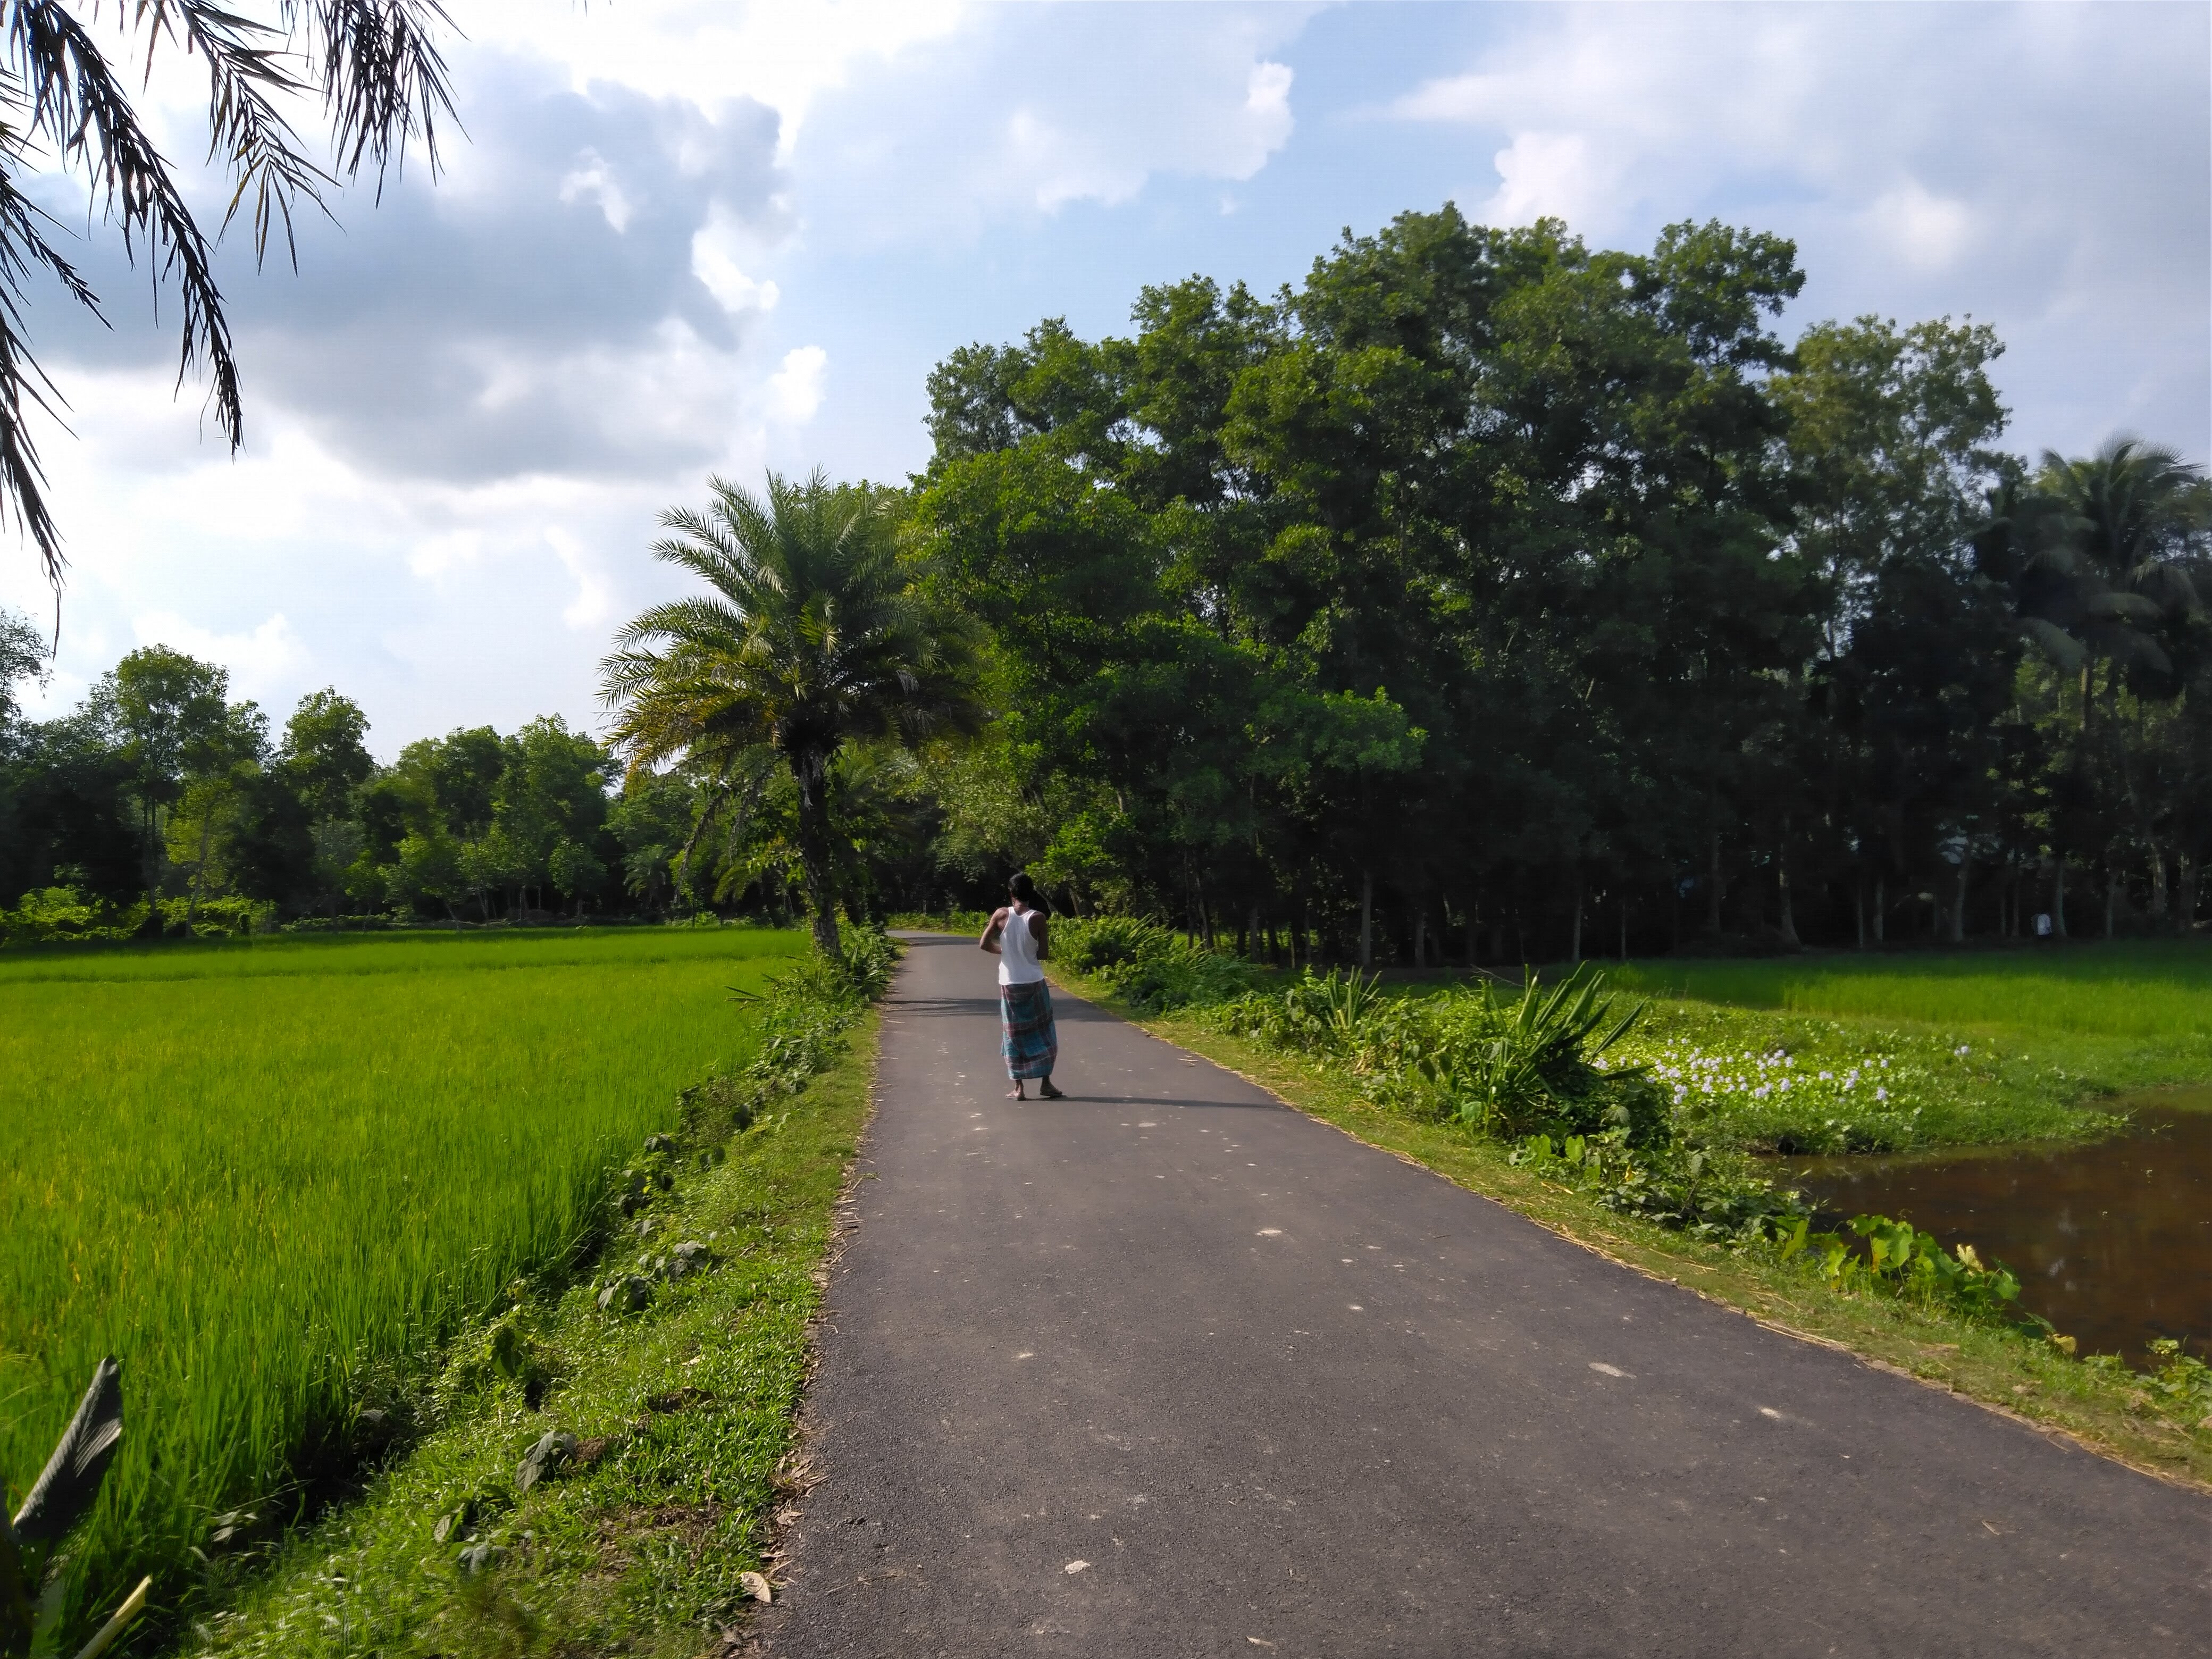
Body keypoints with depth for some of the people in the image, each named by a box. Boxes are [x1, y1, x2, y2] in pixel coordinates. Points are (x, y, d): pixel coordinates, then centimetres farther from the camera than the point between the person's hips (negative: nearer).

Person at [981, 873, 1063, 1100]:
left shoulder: (1001, 914, -5)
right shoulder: (1038, 918, -8)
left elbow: (984, 944, -3)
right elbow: (1043, 953, -6)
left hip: (1009, 984, 1)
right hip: (1034, 983, -1)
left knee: (1014, 1035, 9)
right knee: (1042, 1034, 12)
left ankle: (1018, 1088, 7)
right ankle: (1045, 1083, 11)